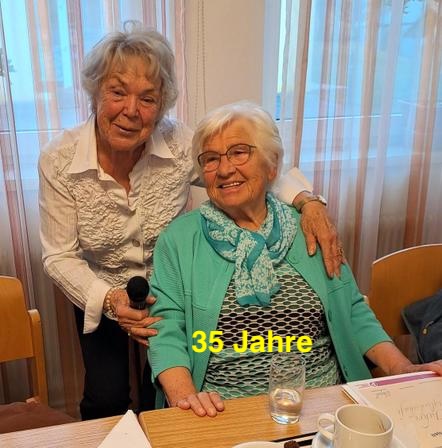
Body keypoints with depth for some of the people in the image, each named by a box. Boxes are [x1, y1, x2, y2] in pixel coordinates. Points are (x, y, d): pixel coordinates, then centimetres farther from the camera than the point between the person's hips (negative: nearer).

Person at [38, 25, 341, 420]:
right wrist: (109, 300, -33)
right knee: (106, 401, 1)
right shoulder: (58, 161, -23)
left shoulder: (180, 144, -23)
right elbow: (60, 256, -16)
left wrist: (308, 202, -29)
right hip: (100, 296, 0)